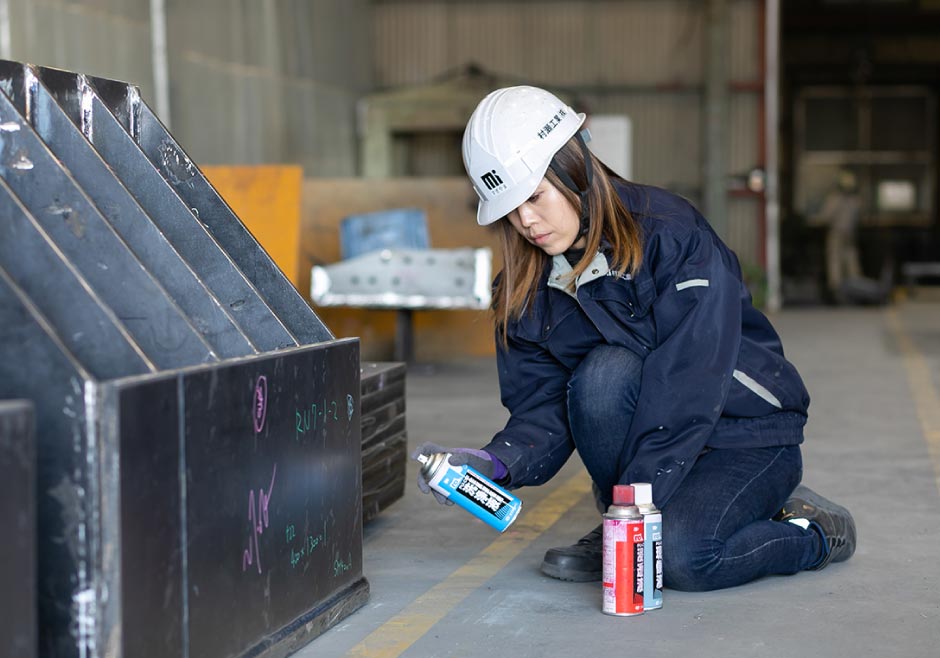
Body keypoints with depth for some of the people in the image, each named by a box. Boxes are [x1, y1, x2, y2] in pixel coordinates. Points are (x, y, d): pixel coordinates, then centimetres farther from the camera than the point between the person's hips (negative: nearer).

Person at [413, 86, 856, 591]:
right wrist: (495, 463, -25)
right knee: (604, 371, -29)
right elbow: (542, 407, -3)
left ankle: (815, 531, 0)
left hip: (746, 433, -4)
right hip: (653, 431, 5)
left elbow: (687, 387, -26)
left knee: (682, 555, -32)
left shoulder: (673, 235, -20)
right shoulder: (524, 289, 0)